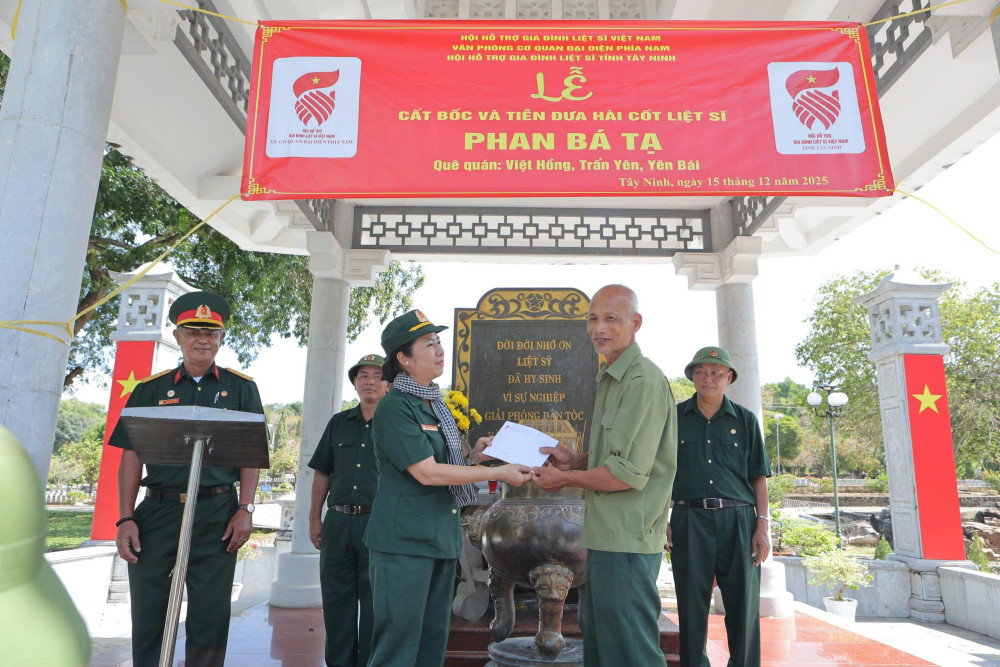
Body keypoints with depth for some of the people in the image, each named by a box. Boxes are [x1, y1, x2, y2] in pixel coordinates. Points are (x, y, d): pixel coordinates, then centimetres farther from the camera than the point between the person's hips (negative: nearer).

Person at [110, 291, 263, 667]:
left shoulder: (241, 388, 7)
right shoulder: (150, 389, 9)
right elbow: (131, 456, 7)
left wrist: (245, 509, -6)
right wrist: (125, 519, -1)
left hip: (217, 513, -1)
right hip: (158, 509, 1)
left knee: (209, 617, 5)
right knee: (147, 614, 8)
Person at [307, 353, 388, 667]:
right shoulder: (338, 423, 13)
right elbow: (322, 474, 15)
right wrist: (315, 518, 10)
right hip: (338, 521, 4)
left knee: (374, 601, 4)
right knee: (336, 598, 11)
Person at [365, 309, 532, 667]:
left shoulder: (435, 404, 13)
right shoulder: (394, 406, -13)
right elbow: (426, 473, -19)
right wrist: (498, 473, -16)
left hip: (442, 539, 8)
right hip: (405, 541, -8)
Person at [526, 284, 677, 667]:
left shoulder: (643, 381, -17)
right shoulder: (610, 378, 16)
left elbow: (629, 472, -21)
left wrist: (565, 479, -10)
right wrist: (576, 461, 7)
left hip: (627, 539, -10)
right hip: (606, 536, 10)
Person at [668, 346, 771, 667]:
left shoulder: (745, 420, 9)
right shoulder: (675, 417, 7)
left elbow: (759, 478, 8)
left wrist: (763, 525, 0)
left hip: (738, 520, 1)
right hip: (689, 520, 0)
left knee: (743, 607, 6)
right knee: (692, 607, 7)